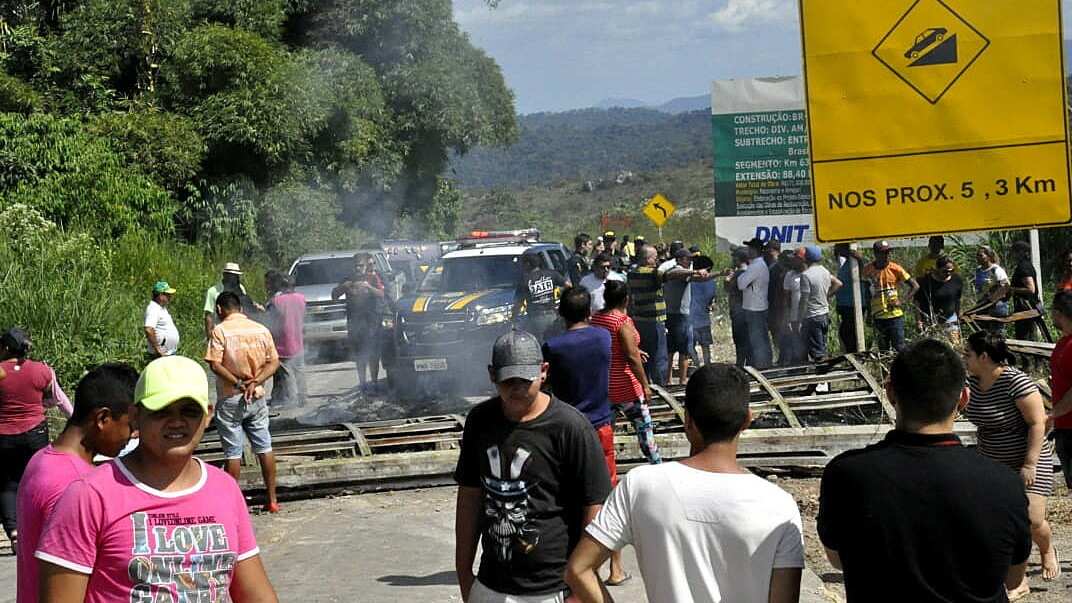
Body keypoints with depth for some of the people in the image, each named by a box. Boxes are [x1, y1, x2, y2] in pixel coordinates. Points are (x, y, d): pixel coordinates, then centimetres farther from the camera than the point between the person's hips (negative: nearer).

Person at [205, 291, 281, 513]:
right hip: (257, 397, 4)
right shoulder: (261, 329, 4)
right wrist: (255, 382, -9)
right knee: (265, 448, 11)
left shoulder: (221, 331, -10)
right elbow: (274, 363, 1)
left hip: (230, 399, -4)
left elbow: (215, 365, -18)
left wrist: (238, 383, -14)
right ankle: (272, 500, 13)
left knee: (233, 453, 2)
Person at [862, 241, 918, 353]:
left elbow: (915, 286, -2)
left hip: (895, 314, -2)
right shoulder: (868, 270, -3)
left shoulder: (895, 268, -5)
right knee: (883, 349, 10)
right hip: (878, 317, 2)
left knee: (899, 348, -4)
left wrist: (902, 301, -11)